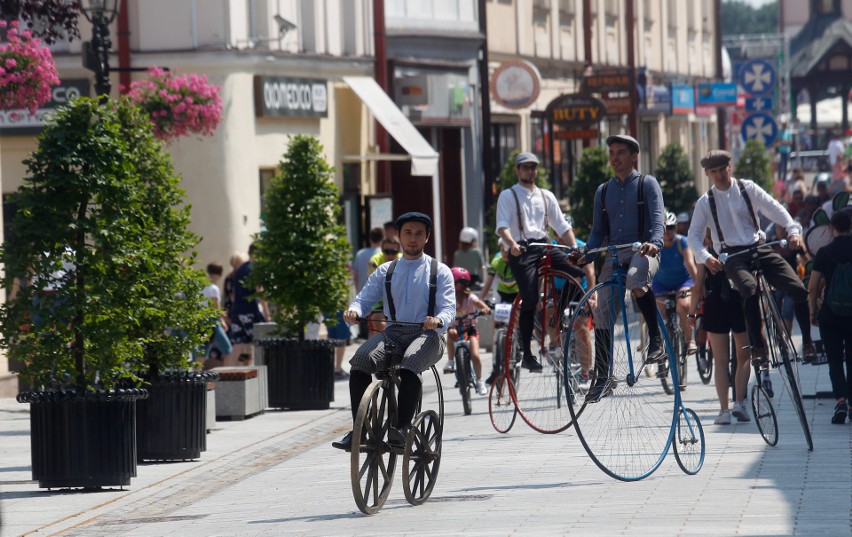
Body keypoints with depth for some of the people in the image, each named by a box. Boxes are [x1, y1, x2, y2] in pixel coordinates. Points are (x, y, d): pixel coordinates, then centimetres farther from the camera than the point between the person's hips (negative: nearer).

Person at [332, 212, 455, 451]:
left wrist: (438, 320, -27)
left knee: (409, 368, -37)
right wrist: (353, 310, -16)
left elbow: (448, 307, -2)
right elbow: (365, 298, 9)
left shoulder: (440, 272, 11)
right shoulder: (385, 272, 20)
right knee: (359, 363, -27)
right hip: (393, 332, 3)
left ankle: (401, 429, -34)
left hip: (427, 334, -3)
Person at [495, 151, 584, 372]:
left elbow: (562, 226, 16)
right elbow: (502, 226, -7)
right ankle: (527, 354, -9)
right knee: (530, 300, -16)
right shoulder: (508, 196, 7)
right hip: (522, 250, -4)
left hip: (544, 246, 4)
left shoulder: (546, 196, 20)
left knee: (578, 272, -19)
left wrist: (575, 248, -1)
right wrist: (512, 244, -28)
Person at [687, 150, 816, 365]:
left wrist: (793, 230, -14)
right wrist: (706, 257, -14)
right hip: (732, 256, -2)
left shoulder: (748, 189, 9)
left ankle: (808, 341, -4)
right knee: (750, 291, -36)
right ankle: (757, 346, -29)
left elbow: (774, 208, 2)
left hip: (759, 248, 2)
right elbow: (694, 235, 5)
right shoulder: (705, 202, 8)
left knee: (799, 290, -16)